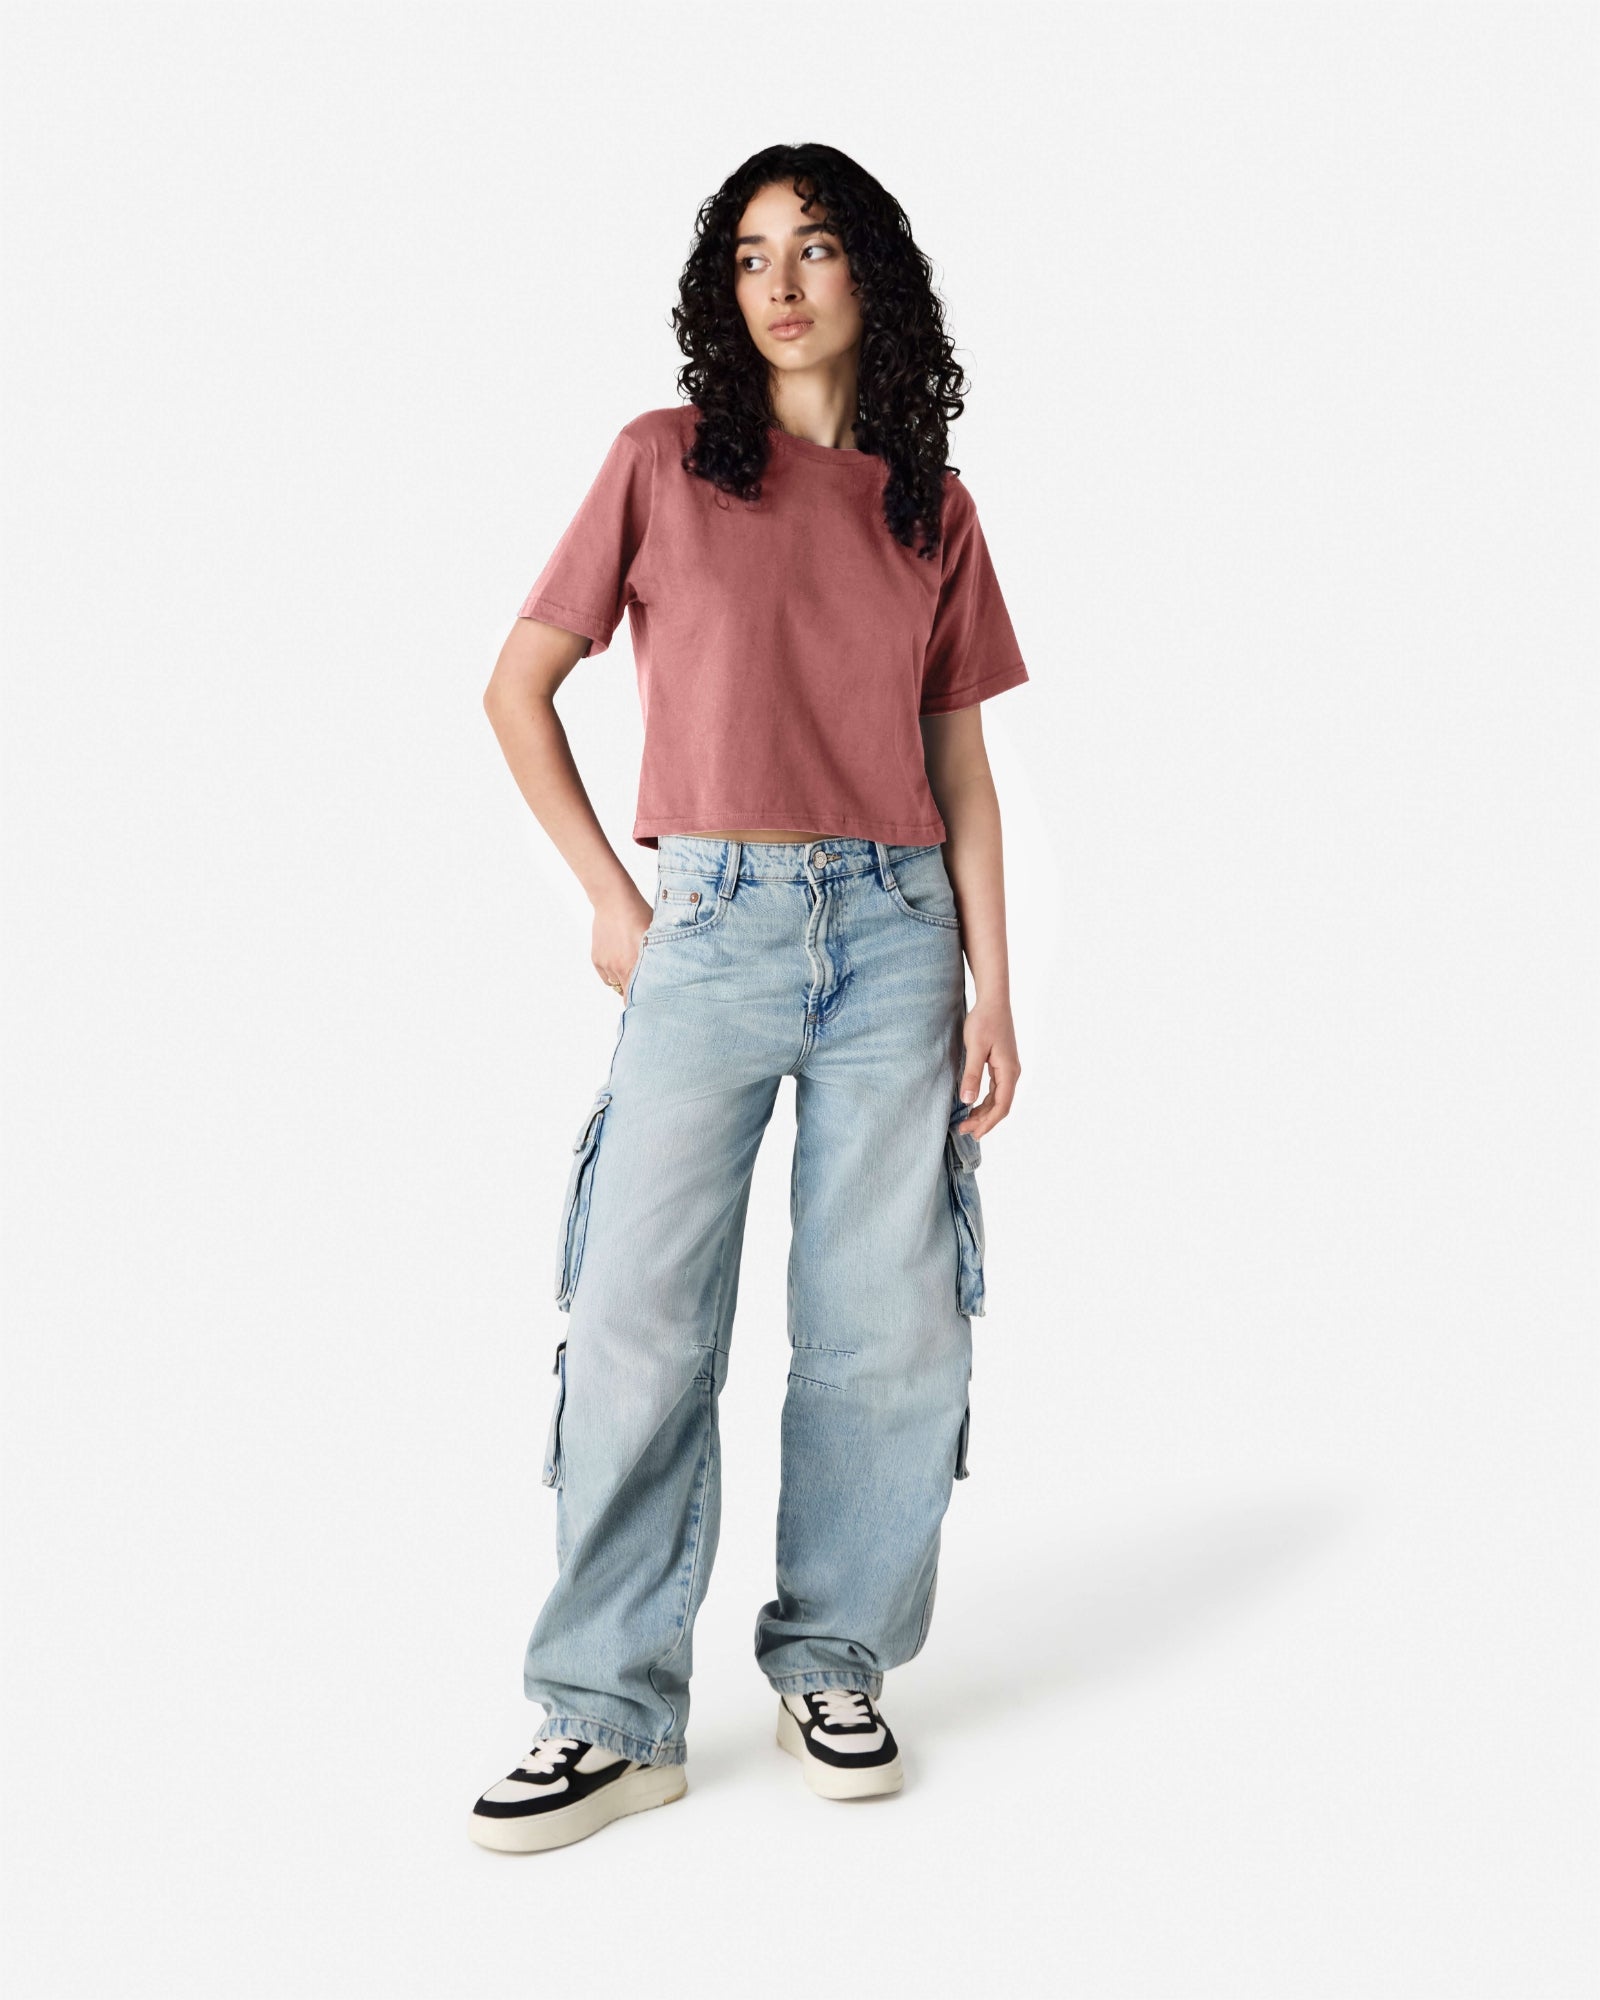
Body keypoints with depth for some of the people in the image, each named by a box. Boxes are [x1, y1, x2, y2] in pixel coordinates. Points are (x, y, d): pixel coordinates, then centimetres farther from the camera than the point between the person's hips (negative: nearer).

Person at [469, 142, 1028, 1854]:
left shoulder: (933, 507, 12)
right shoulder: (665, 461, 5)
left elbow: (960, 763, 11)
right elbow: (518, 687, 7)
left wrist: (993, 988, 4)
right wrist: (609, 896, 0)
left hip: (895, 928, 2)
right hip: (709, 926, -2)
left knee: (888, 1323, 4)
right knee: (642, 1318, -3)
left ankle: (833, 1666, 21)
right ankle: (613, 1714, 9)